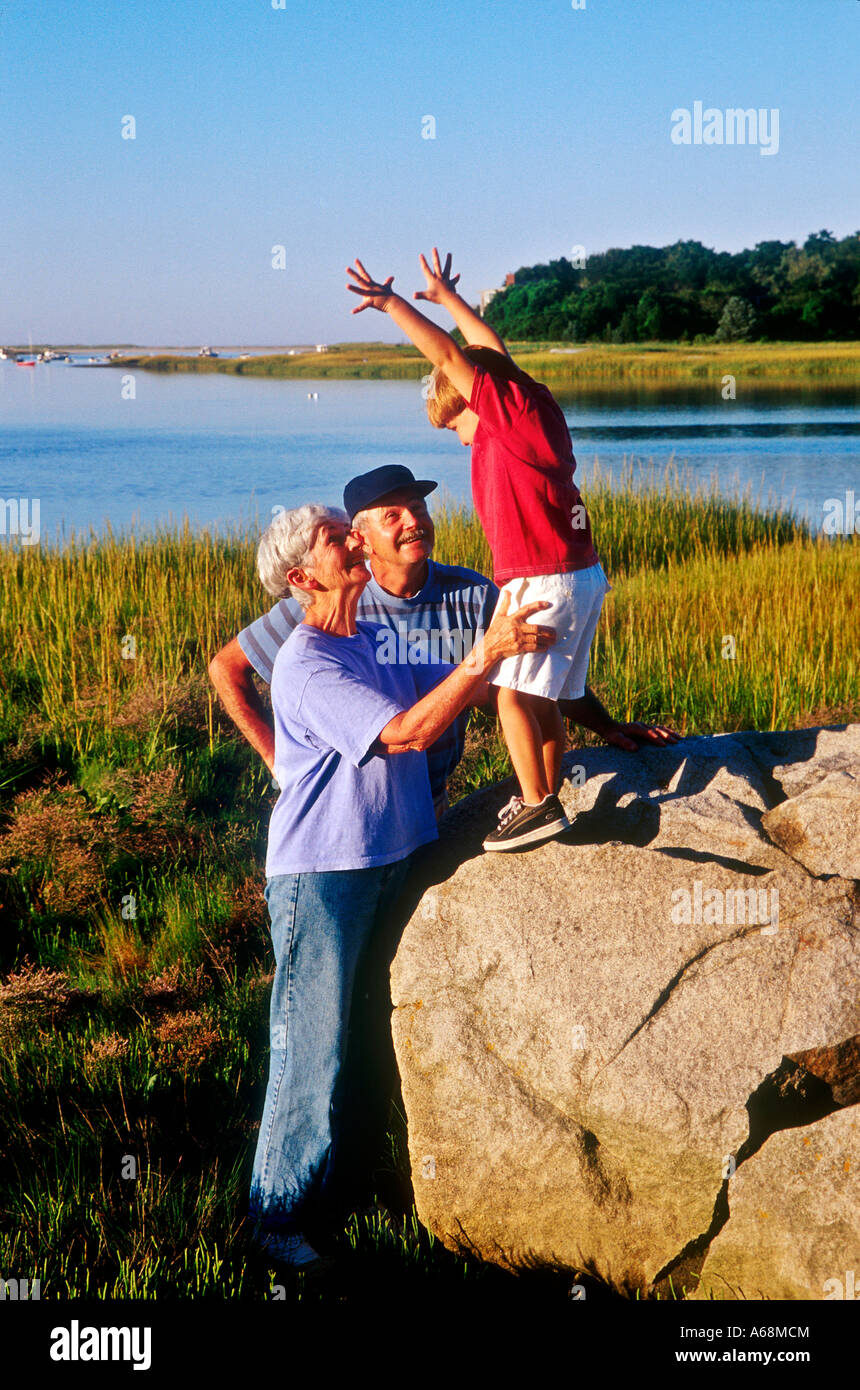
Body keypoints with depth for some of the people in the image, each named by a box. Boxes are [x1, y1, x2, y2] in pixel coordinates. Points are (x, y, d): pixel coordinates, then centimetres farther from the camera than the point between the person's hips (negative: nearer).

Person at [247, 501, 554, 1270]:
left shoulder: (379, 641, 9)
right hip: (322, 870, -8)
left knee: (367, 1033, 18)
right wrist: (487, 653, -28)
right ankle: (279, 1211, 12)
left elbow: (458, 690, 11)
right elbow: (407, 731, -25)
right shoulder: (305, 665, -18)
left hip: (390, 860, 8)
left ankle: (346, 1178, 33)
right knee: (312, 1044, -1)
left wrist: (508, 639, -5)